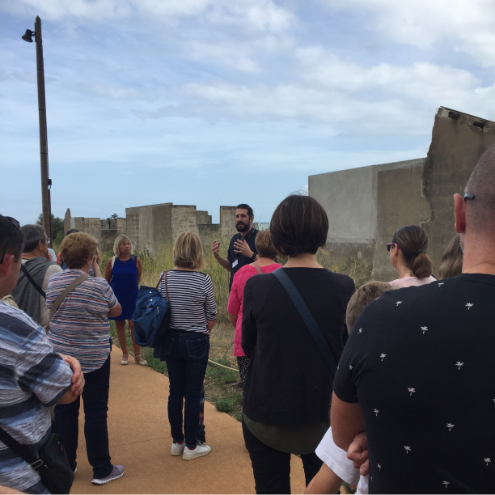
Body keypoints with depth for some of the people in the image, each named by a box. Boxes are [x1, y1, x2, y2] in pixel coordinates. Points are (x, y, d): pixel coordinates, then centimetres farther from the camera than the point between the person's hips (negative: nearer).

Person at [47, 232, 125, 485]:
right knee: (96, 413, 6)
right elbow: (116, 310, 0)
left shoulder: (53, 281, -4)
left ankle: (66, 465, 27)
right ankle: (101, 470, 16)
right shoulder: (99, 285, -16)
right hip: (94, 359, -4)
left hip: (61, 357, 4)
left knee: (65, 411, 15)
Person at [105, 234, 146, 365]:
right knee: (120, 325, 9)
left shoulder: (136, 260, -4)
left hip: (132, 297, -1)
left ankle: (137, 355, 7)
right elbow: (106, 280, 7)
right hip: (117, 298, 1)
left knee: (134, 325, -3)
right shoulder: (112, 261, -4)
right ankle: (124, 354, 21)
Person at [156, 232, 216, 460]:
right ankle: (191, 446, 18)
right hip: (196, 342, -4)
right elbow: (211, 317, -6)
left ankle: (177, 442, 28)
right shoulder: (203, 281, -14)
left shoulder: (164, 278, -5)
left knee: (175, 392, 15)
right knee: (193, 394, 7)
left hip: (171, 340, 4)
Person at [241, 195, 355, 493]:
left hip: (266, 416, -1)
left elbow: (248, 347, -1)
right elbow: (347, 348, 1)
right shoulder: (344, 287, -13)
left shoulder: (257, 287, -16)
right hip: (324, 414, 1)